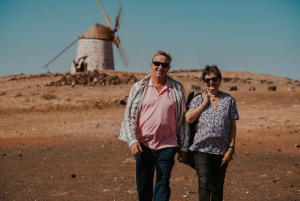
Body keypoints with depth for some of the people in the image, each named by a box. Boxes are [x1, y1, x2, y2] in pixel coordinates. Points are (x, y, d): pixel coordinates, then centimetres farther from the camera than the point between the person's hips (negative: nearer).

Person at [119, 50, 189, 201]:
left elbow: (182, 119, 6)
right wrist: (132, 140, -11)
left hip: (167, 145, 0)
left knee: (162, 185, 0)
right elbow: (129, 116, 1)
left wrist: (184, 147, 6)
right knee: (143, 187, 10)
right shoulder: (139, 87, 1)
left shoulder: (177, 89, 3)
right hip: (143, 144, 1)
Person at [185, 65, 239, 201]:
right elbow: (188, 118, -10)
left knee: (217, 187, 11)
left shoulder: (229, 100, 4)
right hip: (202, 149, -1)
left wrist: (231, 148, -4)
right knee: (204, 185, -12)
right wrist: (204, 102, -8)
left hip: (221, 151, 1)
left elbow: (233, 126, 3)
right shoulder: (198, 99, 5)